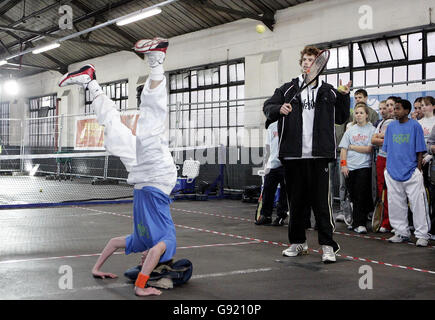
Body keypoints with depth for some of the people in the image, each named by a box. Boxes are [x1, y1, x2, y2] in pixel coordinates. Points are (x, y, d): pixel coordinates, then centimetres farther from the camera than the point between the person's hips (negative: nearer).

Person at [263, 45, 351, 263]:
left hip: (318, 155, -1)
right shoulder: (287, 90, 11)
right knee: (296, 201, 10)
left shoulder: (328, 92, 10)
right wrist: (279, 109, -15)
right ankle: (298, 243, 24)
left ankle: (328, 246, 2)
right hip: (292, 155, 2)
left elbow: (341, 118, 12)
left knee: (321, 201, -4)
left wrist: (344, 97, -1)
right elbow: (267, 107, 5)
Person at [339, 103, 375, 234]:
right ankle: (357, 222, 14)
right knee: (353, 196, 5)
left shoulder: (371, 130, 1)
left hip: (364, 167, -3)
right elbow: (343, 149, 10)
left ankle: (359, 224, -4)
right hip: (350, 168, 4)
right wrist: (343, 164, 0)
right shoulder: (350, 131, 12)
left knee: (361, 196, -8)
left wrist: (351, 147, -1)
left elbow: (368, 149, -7)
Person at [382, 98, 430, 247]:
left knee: (418, 203, -4)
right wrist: (389, 167, 11)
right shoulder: (391, 126, 10)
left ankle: (422, 235, 3)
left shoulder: (415, 126, -3)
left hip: (411, 172, -5)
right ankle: (401, 233, 21)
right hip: (393, 172, 5)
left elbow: (420, 150, -3)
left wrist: (418, 169, -7)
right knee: (396, 204, 9)